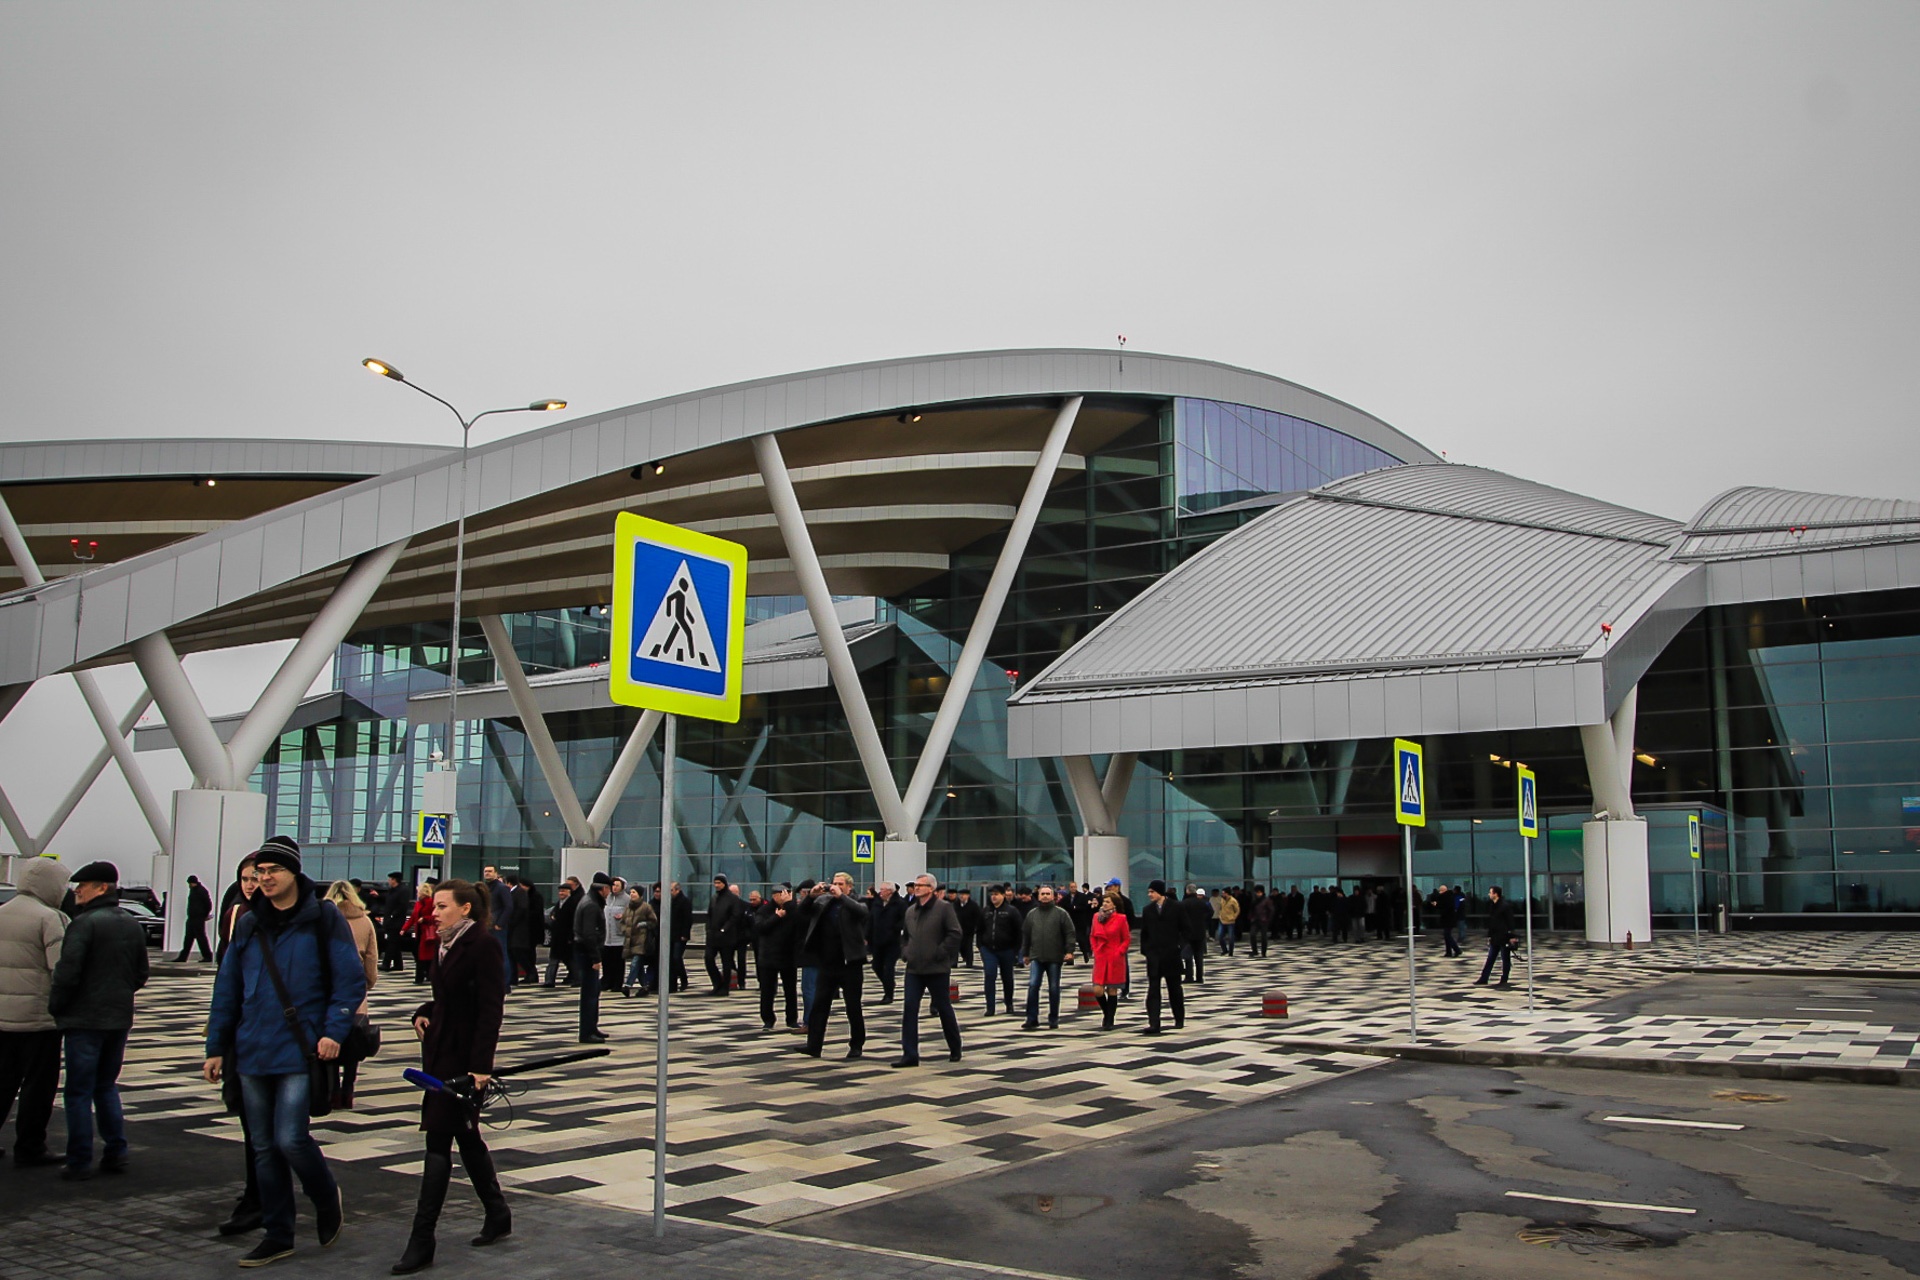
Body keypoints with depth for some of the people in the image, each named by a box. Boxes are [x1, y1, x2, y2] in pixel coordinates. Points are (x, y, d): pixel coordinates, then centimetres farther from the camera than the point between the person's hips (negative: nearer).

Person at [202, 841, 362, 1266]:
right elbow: (228, 989, 13)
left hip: (300, 1052, -5)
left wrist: (334, 1032, -16)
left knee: (290, 1139, -10)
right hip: (253, 1054, 6)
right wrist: (216, 1047, 11)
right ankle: (277, 1235, 20)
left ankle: (328, 1201, 18)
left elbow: (351, 980, -6)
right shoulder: (249, 925, 9)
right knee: (264, 1148, 10)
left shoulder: (324, 919, -6)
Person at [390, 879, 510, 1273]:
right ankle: (497, 1215, 30)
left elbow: (491, 1009, -19)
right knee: (466, 1136, 16)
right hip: (439, 1052, 9)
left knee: (439, 1141, -7)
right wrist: (423, 1014, 1)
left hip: (464, 1057, -9)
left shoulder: (483, 945, -15)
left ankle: (422, 1240, -2)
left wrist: (481, 1065, -23)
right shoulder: (447, 944, 11)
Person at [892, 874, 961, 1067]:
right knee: (909, 1010, -4)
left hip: (937, 969, -5)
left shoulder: (944, 908, -6)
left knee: (944, 1008, 8)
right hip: (914, 969, 5)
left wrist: (940, 953, -16)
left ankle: (955, 1050, 25)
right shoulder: (910, 911, 13)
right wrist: (905, 953, 9)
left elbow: (955, 934, -12)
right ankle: (910, 1055, -1)